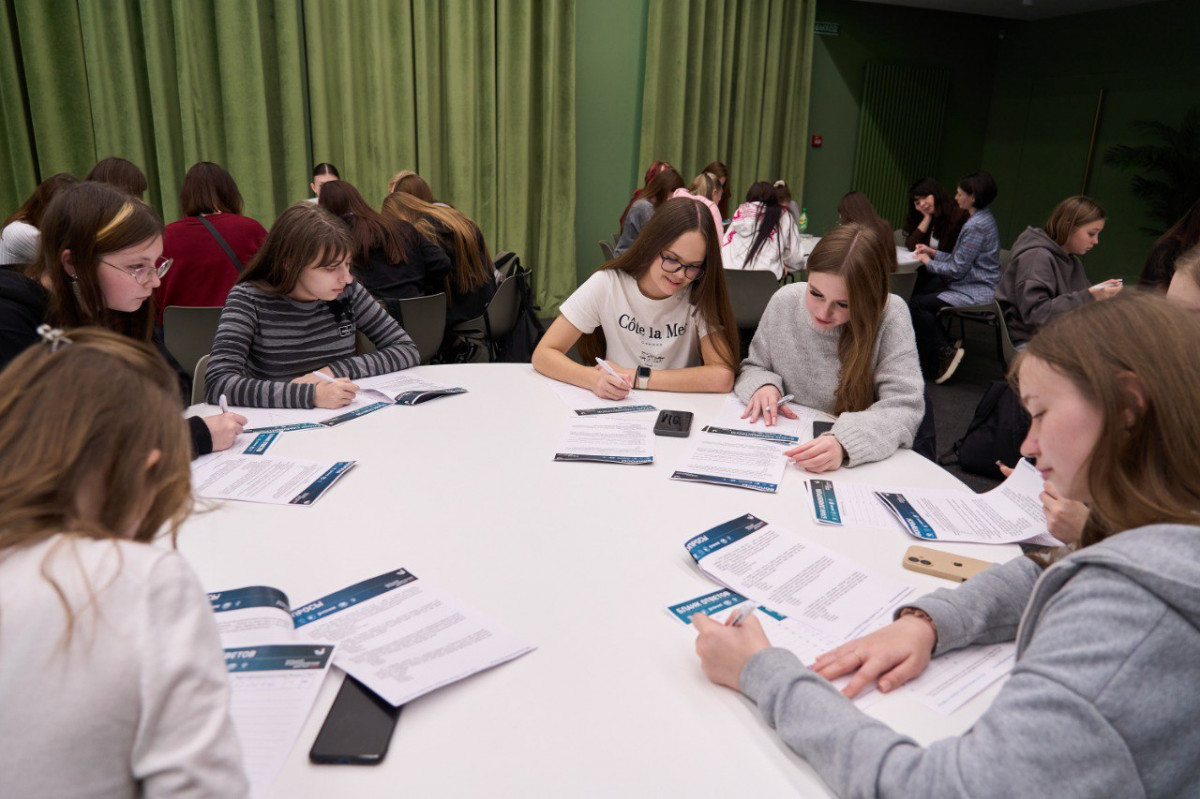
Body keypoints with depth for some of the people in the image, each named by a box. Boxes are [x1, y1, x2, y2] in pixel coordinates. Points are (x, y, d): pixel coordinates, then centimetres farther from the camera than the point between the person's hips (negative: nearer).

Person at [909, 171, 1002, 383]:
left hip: (974, 293, -11)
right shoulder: (984, 219, 14)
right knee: (919, 289, 15)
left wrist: (928, 262, -4)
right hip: (972, 284, 11)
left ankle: (945, 352, -7)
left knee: (915, 305, -18)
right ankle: (944, 345, 13)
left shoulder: (976, 226, -19)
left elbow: (957, 269, -18)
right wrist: (934, 252, 12)